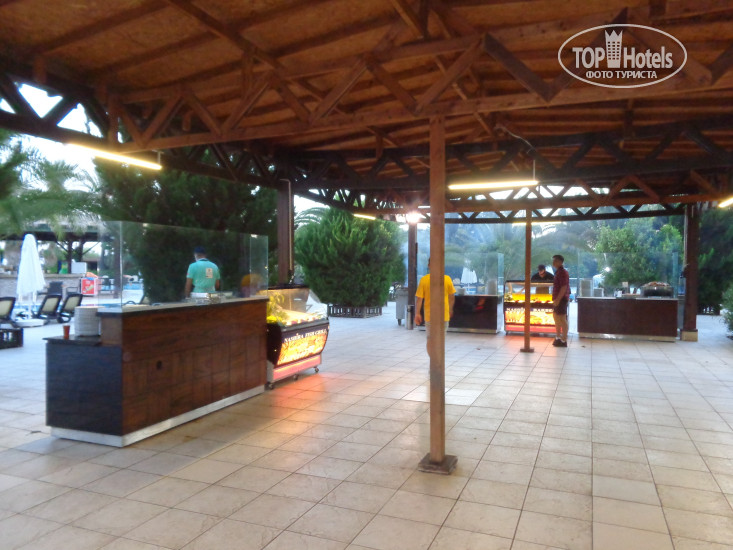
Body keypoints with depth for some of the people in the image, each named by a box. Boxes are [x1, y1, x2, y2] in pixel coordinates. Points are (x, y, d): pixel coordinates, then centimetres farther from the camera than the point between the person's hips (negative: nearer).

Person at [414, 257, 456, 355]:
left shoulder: (424, 280, -10)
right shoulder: (447, 279, -6)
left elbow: (419, 298, -10)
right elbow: (452, 297, 3)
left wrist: (417, 313, 0)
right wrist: (450, 310, 19)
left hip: (429, 315, -1)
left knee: (430, 339, 15)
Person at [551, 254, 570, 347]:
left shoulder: (562, 272, -15)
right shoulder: (558, 272, 15)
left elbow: (564, 287, -21)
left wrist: (558, 299, -23)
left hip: (561, 299, -10)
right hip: (557, 299, 10)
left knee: (562, 319, -5)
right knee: (556, 317, 18)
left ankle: (564, 341, -1)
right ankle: (558, 338, 28)